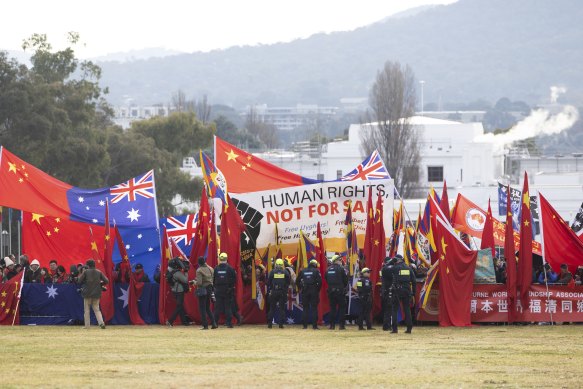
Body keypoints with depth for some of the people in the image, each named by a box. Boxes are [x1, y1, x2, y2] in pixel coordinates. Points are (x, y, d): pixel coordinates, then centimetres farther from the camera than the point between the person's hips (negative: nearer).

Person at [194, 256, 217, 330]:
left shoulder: (199, 270, -14)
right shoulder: (210, 269, 5)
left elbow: (199, 282, -20)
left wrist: (195, 282, -1)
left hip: (202, 290, -6)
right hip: (209, 289, 6)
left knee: (202, 308, 2)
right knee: (208, 308, 17)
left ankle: (205, 325, 0)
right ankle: (213, 323, 6)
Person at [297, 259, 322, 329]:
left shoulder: (302, 271, 9)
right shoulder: (316, 271, -2)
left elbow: (297, 281, 11)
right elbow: (320, 281, -9)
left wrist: (300, 289, 16)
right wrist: (318, 289, 2)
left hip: (305, 292, 3)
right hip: (314, 291, -3)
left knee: (305, 308, 9)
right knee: (314, 308, 1)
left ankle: (305, 325, 7)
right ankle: (314, 325, -4)